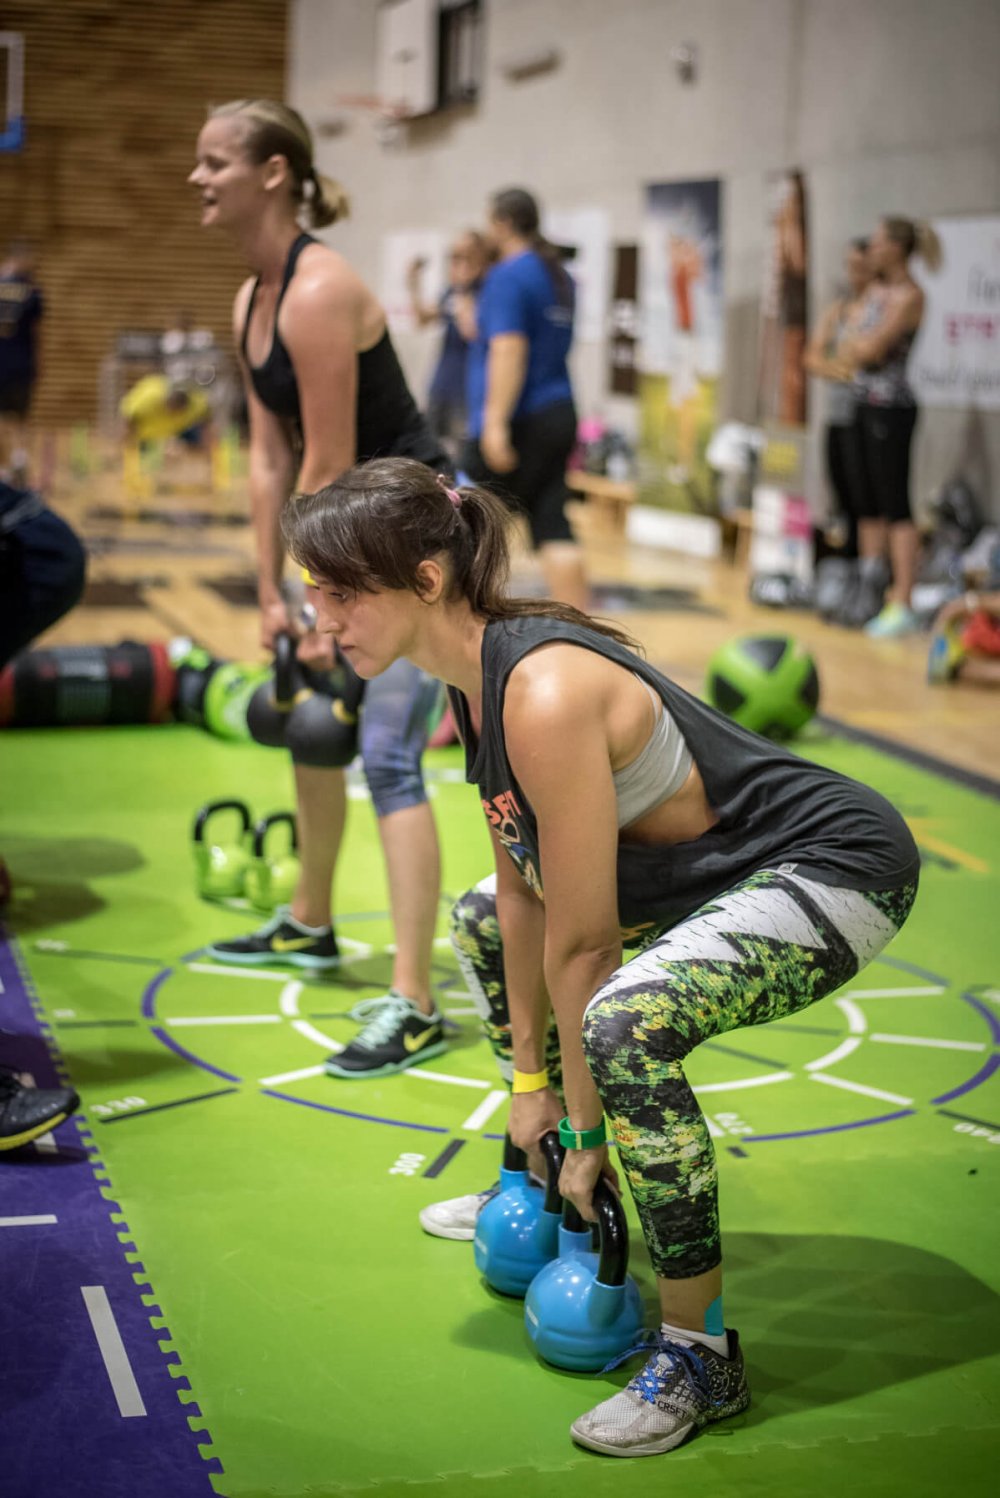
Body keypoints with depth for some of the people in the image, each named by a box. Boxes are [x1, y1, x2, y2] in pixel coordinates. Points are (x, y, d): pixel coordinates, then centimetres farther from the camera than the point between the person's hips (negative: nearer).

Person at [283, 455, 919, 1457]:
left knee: (626, 1025, -34)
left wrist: (588, 1132, -14)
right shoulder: (475, 676, -1)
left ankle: (700, 1356, -16)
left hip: (839, 867, -10)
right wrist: (530, 1084, 7)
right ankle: (536, 1188, 36)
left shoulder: (546, 696, -30)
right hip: (708, 870, 10)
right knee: (483, 923, 21)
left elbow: (581, 943, -24)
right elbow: (524, 894, 5)